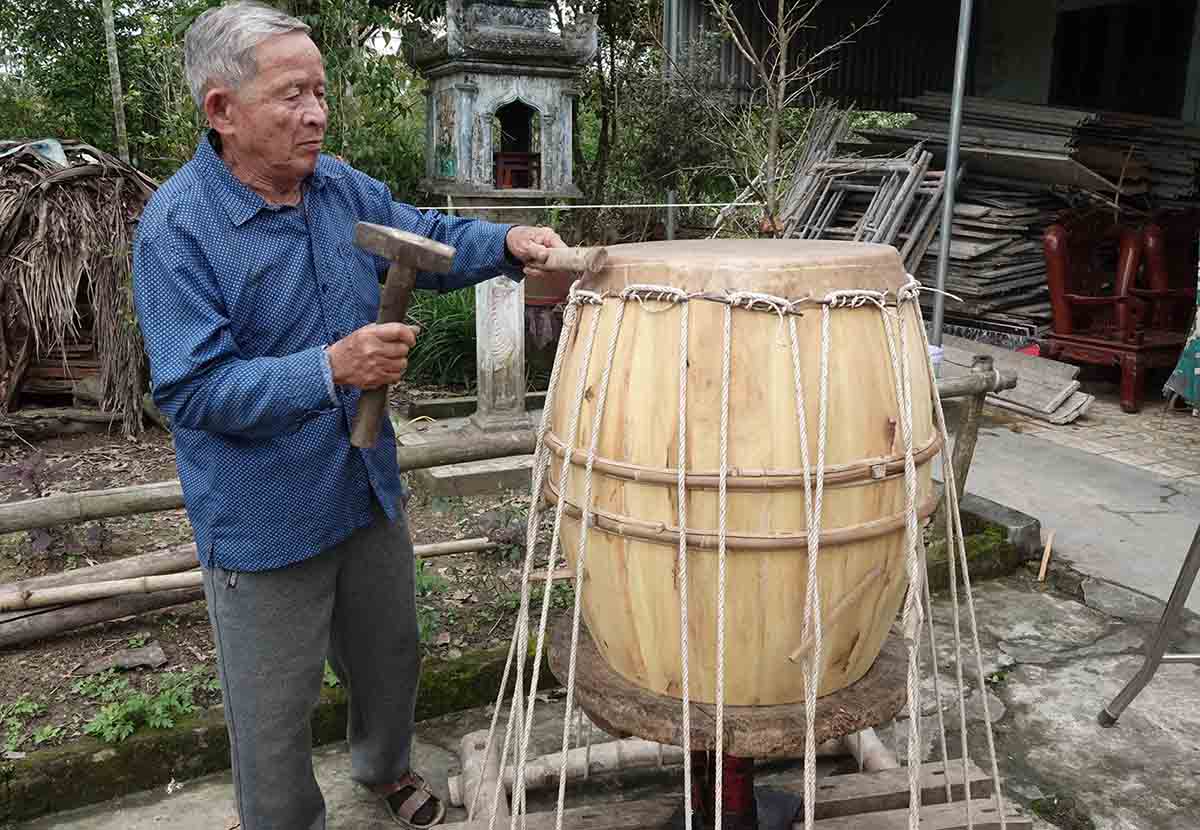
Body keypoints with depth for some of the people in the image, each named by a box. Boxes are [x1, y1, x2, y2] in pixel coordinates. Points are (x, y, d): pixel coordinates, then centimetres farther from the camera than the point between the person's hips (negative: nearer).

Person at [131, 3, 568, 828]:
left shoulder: (342, 187, 0)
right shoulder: (177, 227, -20)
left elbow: (427, 238, 14)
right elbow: (193, 389, -23)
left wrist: (507, 242, -5)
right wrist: (330, 370, -35)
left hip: (371, 489, 7)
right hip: (263, 524, -6)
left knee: (390, 654, 26)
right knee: (276, 709, 12)